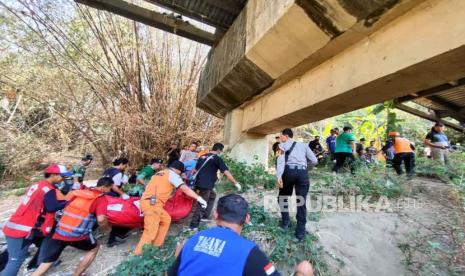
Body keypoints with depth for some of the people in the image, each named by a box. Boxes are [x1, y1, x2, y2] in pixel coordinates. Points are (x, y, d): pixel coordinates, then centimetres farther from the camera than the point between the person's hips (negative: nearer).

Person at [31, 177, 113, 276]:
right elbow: (101, 219, -21)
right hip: (77, 235, -5)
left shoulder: (79, 192, 11)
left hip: (58, 232, 5)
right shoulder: (101, 199, -10)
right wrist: (105, 228, 0)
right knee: (94, 248, 22)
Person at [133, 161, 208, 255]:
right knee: (151, 231, 1)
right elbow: (185, 188, -12)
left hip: (147, 201, 9)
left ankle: (157, 244, 27)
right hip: (152, 204, -9)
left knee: (166, 219, 20)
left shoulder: (161, 173, 22)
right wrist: (199, 198, -11)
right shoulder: (172, 174, -4)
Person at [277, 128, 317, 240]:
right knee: (301, 201, 10)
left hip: (289, 171, -2)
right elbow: (314, 161, 16)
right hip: (302, 172, 2)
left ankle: (285, 222, 26)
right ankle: (300, 231, 14)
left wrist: (279, 176, -15)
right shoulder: (304, 145, 22)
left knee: (283, 197, 21)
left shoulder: (282, 145, 14)